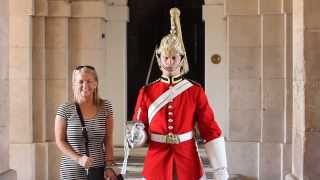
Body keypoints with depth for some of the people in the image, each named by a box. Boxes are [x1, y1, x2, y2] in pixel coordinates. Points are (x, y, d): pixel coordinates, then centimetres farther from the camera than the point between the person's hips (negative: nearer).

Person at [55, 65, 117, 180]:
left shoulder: (105, 107, 3)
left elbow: (108, 141, 4)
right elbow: (60, 141, -1)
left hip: (98, 171, 1)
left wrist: (109, 166, -4)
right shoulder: (65, 109, -3)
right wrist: (78, 159, -13)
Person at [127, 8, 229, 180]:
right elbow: (140, 132, 6)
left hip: (188, 164, -1)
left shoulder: (196, 91, -2)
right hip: (157, 165, 1)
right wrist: (136, 137, -19)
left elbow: (211, 131, -4)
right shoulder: (147, 92, 0)